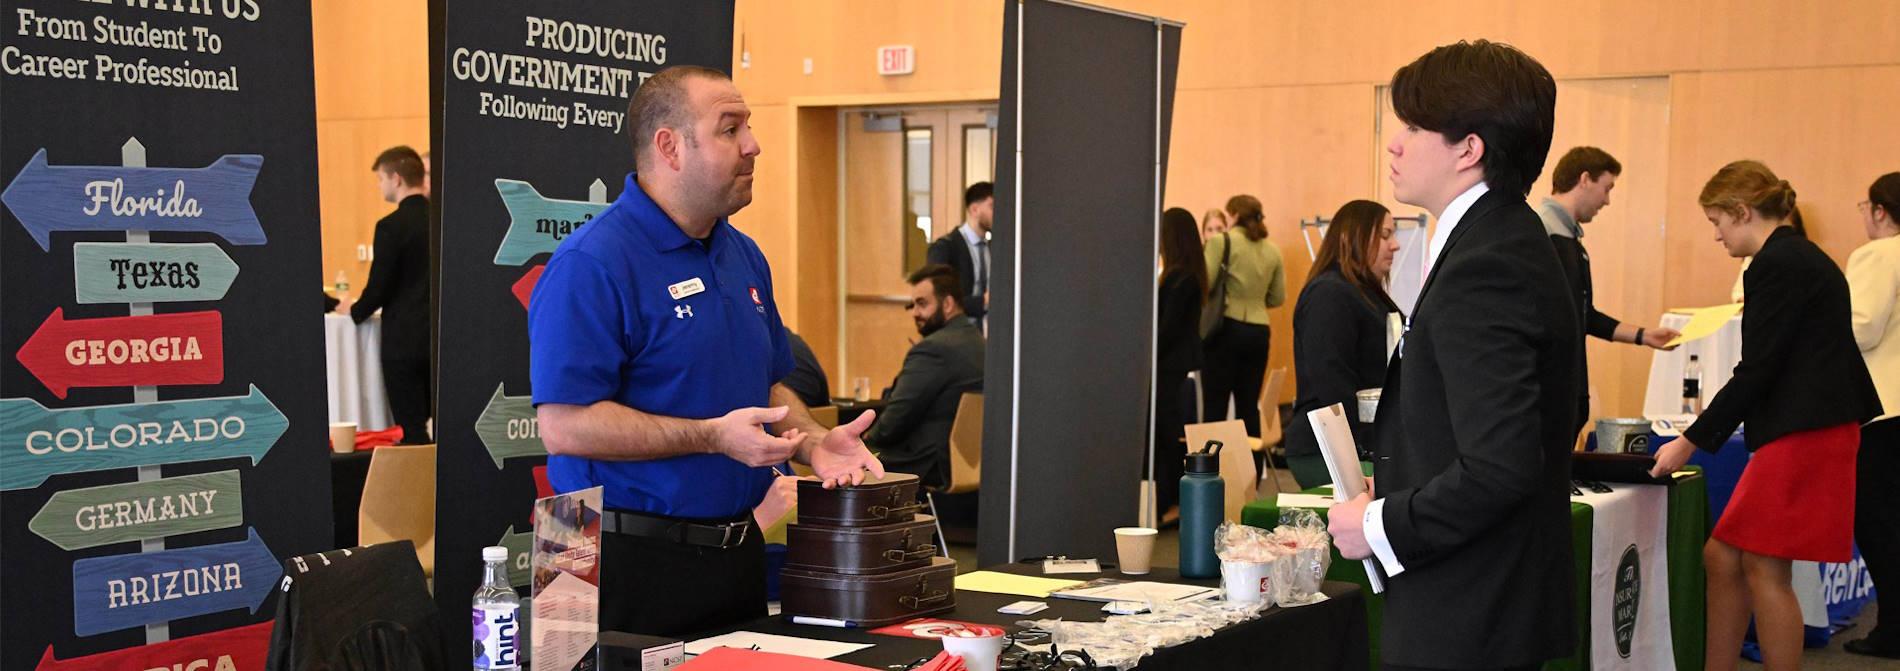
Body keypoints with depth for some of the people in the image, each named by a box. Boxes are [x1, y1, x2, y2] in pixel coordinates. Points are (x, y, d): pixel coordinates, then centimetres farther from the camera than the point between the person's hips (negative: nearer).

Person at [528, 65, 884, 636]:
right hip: (634, 564, -8)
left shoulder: (744, 256, 12)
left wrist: (816, 442, 1)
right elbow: (564, 426, -22)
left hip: (739, 551, 8)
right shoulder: (591, 265, -16)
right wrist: (713, 436, -24)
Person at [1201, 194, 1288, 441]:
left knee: (1215, 404, -2)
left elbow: (1204, 282, -12)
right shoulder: (1273, 250, 9)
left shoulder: (1221, 241, -5)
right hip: (1259, 331, 5)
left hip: (1226, 328, -5)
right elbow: (1277, 298, 13)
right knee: (1249, 405, 8)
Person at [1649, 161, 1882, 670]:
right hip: (1803, 433, 10)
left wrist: (1690, 442, -10)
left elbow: (1755, 372, -16)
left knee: (1764, 569, -2)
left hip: (1801, 437, -10)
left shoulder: (1777, 266, -14)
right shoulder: (1801, 257, 15)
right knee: (1722, 558, 10)